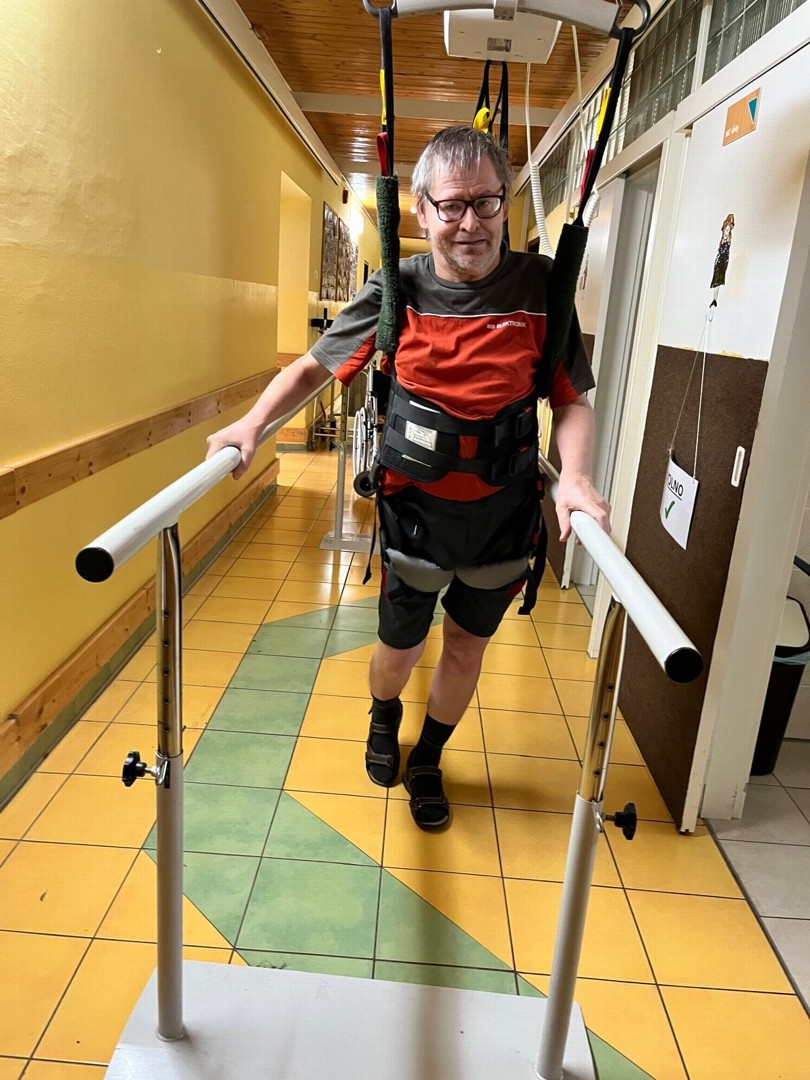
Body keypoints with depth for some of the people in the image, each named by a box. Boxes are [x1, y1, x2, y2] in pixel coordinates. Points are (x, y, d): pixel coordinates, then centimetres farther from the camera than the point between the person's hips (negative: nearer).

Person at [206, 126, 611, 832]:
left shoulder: (540, 287, -9)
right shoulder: (397, 289, -9)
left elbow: (572, 401, -5)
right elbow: (315, 366, 0)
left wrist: (575, 477, -23)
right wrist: (255, 422, -16)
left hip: (505, 514, 1)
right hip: (416, 509, -1)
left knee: (466, 649, 18)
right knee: (400, 650, 14)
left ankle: (427, 762, 46)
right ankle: (384, 720, 53)